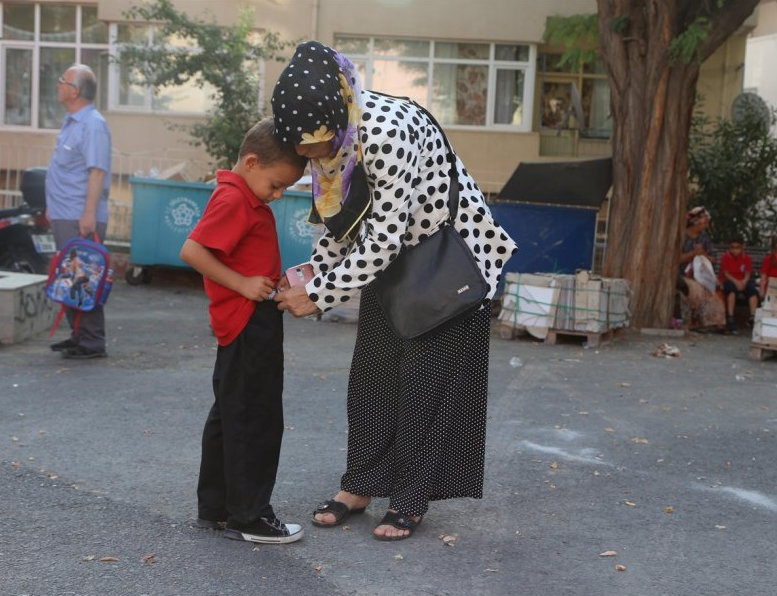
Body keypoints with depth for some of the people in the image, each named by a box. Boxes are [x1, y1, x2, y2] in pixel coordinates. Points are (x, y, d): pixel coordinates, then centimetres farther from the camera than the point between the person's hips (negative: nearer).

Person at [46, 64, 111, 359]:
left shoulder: (93, 125, -15)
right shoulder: (71, 122, 15)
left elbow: (97, 171, -22)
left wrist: (89, 214, -26)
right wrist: (54, 205, 22)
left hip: (80, 218, -10)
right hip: (64, 215, 10)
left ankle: (92, 341, -1)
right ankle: (78, 335, 21)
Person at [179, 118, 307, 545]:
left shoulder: (247, 197, 14)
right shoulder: (233, 199, -17)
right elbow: (192, 251, -24)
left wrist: (273, 280, 5)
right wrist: (244, 284, -21)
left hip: (254, 322, 11)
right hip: (248, 323, -11)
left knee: (230, 416, 16)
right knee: (256, 419, -3)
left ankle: (214, 508, 26)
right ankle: (247, 517, 6)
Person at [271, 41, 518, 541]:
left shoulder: (385, 132, -35)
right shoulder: (327, 134, -8)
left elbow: (382, 241, -33)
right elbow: (341, 219, 4)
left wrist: (317, 297, -27)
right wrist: (310, 276, -7)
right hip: (394, 254, 8)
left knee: (426, 376, -3)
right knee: (373, 368, 7)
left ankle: (412, 500, 8)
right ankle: (361, 485, 18)